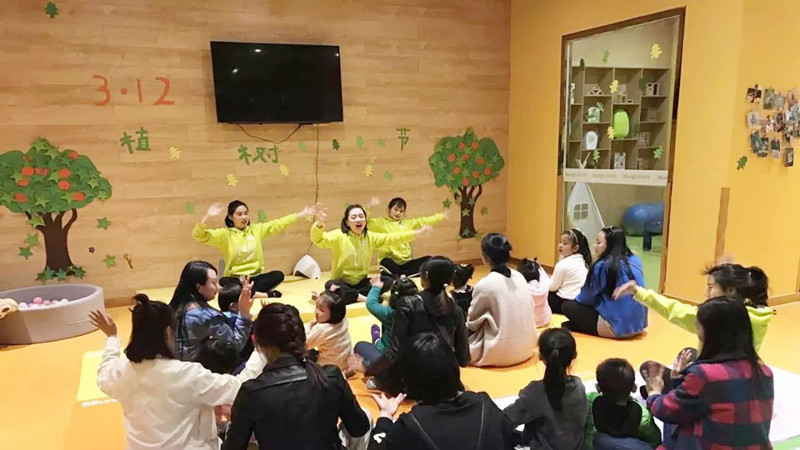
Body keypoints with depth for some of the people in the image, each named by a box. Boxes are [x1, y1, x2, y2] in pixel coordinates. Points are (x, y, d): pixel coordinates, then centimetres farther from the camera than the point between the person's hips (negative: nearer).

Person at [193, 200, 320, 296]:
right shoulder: (224, 234, -4)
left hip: (255, 277, 3)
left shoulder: (256, 229, 7)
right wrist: (207, 216, -34)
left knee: (278, 275, -23)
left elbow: (278, 224, 7)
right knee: (223, 283, -35)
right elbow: (199, 235, -15)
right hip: (235, 278, -2)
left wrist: (302, 214, 2)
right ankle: (264, 293, -32)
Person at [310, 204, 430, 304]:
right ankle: (365, 298, -29)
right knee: (330, 285, -36)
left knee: (388, 281, -15)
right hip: (342, 283, -5)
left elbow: (392, 238, 2)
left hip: (361, 282, 5)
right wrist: (319, 224, -48)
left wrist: (416, 233, -4)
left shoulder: (370, 237, 3)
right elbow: (319, 239, -26)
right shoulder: (339, 236, -12)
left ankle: (348, 295, -21)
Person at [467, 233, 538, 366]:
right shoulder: (519, 276, 2)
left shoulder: (484, 285, -16)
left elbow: (473, 322, -2)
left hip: (502, 352, -6)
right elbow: (530, 311, 10)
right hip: (526, 347, 6)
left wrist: (466, 326, 20)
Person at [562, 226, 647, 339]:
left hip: (617, 327, -8)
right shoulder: (635, 261, 5)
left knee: (567, 306, 3)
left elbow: (587, 298, -4)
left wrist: (576, 299, 20)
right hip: (639, 325, 8)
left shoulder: (602, 266, -16)